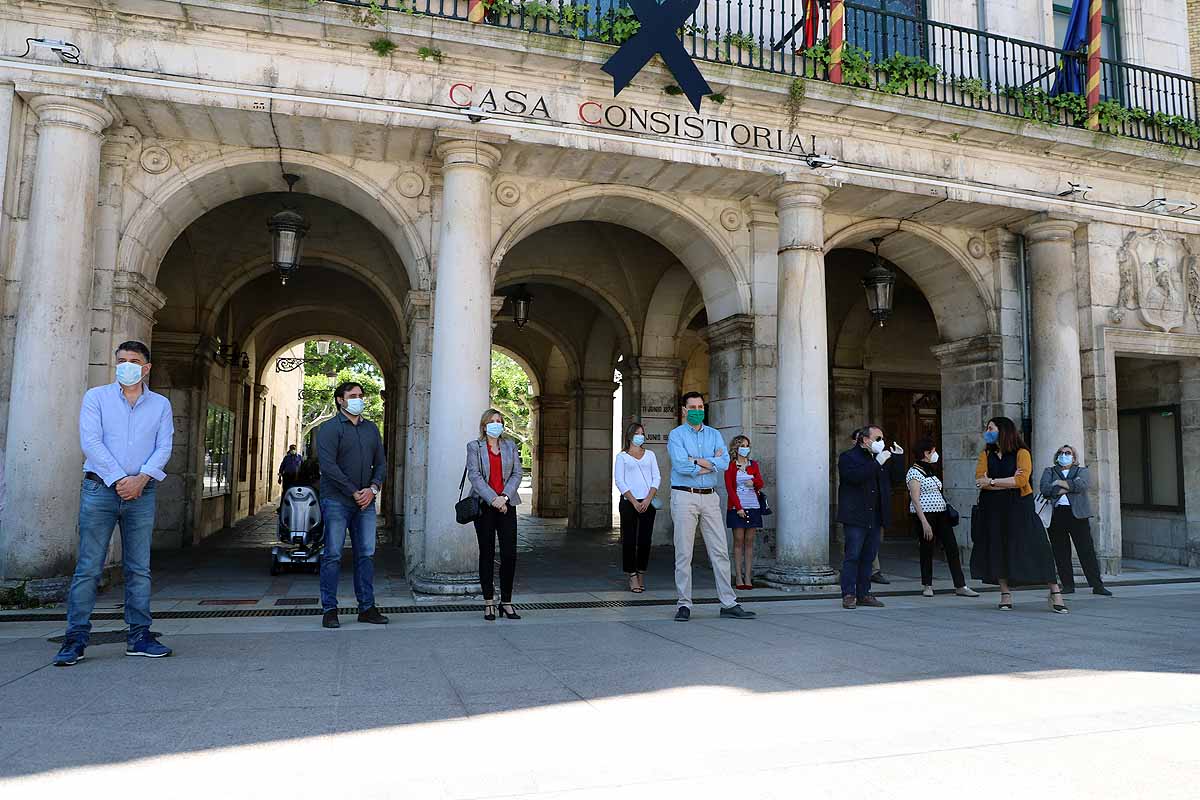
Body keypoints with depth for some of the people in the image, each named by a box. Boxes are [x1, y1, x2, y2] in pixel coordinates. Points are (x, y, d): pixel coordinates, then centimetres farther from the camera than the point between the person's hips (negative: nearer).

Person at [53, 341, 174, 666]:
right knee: (88, 567, -2)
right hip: (100, 489, -2)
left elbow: (164, 447, 3)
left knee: (139, 569, 4)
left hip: (142, 492, 2)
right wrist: (118, 480, -12)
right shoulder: (97, 397, 7)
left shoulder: (161, 404, 12)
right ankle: (76, 638, 4)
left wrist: (141, 478, -13)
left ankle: (139, 636, 10)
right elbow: (90, 442, -4)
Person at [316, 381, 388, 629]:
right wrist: (354, 492, -15)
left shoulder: (371, 428, 14)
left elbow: (381, 462, 13)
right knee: (333, 555, -1)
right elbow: (328, 466, -13)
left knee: (366, 554, 6)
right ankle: (329, 610, 7)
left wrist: (373, 488, -5)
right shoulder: (329, 428, -3)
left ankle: (367, 608, 13)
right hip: (337, 501, -5)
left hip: (366, 501, 5)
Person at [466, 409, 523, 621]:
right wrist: (493, 499, -15)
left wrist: (504, 496, -10)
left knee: (509, 554, -3)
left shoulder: (510, 445, 13)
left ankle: (506, 602, 7)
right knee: (487, 553, 2)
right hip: (484, 505, -2)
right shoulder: (474, 446, 5)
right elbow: (474, 476, -5)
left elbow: (517, 473, 5)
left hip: (506, 504, 2)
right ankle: (488, 603, 11)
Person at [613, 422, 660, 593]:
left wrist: (648, 499, -7)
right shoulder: (622, 456, 7)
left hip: (648, 503, 3)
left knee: (645, 540, 2)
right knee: (629, 540, -3)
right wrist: (634, 502, -11)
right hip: (629, 503, -3)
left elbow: (656, 478, 8)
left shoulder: (650, 455, 16)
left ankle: (641, 576, 12)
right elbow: (619, 481, -2)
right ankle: (632, 577, 2)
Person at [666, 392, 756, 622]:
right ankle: (684, 604, 7)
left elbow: (724, 463, -2)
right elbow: (681, 465, -15)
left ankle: (729, 603, 8)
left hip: (710, 497, 4)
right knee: (683, 553, -1)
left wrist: (697, 461, -10)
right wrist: (711, 463, -6)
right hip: (684, 496, -4)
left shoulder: (714, 435, 14)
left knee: (720, 551, 3)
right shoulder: (676, 435, 1)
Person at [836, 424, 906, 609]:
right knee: (853, 556, -5)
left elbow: (896, 478, 17)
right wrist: (877, 463, -22)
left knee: (868, 557, 10)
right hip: (856, 517, -7)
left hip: (875, 518, 7)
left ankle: (864, 594, 16)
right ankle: (848, 595, 0)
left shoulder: (881, 458, 17)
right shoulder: (848, 457, -4)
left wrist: (898, 458, 4)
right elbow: (856, 476, -22)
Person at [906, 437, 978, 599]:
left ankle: (960, 586, 4)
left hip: (940, 514, 8)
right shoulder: (914, 472, -9)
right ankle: (927, 586, 15)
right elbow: (915, 500, -15)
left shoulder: (931, 471, 18)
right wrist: (924, 522, -20)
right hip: (925, 515, -8)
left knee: (952, 548, 2)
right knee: (927, 550, 1)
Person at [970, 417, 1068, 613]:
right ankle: (1006, 594, 12)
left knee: (1034, 547, -5)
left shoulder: (1021, 453, -2)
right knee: (998, 550, 3)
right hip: (993, 509, 4)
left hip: (1018, 507, -4)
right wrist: (1008, 482, -14)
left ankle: (1055, 594, 2)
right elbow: (980, 479, -5)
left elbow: (1021, 480, -16)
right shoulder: (986, 454, 10)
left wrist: (992, 482, -14)